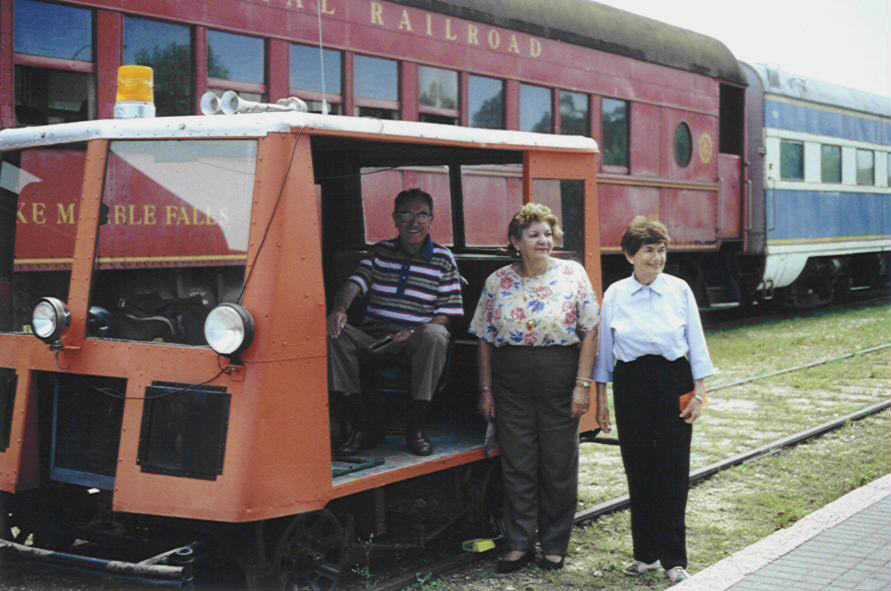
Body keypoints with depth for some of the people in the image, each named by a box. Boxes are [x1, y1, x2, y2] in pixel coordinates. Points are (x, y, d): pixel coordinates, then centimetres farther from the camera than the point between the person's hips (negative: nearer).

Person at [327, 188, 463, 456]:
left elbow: (447, 312, 1)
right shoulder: (380, 251, 14)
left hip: (416, 337, -2)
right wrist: (340, 309, -24)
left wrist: (415, 332, -17)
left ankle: (416, 428, -24)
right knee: (333, 333, -26)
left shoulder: (443, 259, 6)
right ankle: (361, 428, -21)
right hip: (374, 336, 3)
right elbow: (354, 283, 0)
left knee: (435, 335, -37)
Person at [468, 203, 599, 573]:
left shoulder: (573, 274, -2)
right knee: (517, 466, 6)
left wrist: (582, 384, -9)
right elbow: (485, 339, 7)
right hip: (511, 385, 2)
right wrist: (485, 389, 4)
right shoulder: (497, 282, 3)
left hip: (560, 381, -1)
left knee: (559, 466, 6)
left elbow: (590, 331, -4)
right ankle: (519, 545, 17)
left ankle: (554, 546, 19)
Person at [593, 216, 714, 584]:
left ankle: (674, 560, 6)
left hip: (673, 380, -1)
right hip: (631, 384, 1)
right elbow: (604, 350, 8)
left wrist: (699, 394, -2)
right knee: (638, 470, 7)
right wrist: (601, 400, 8)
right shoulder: (614, 295, 2)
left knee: (672, 471, -1)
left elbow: (696, 345, 2)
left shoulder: (680, 290, -1)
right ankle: (646, 553, 19)